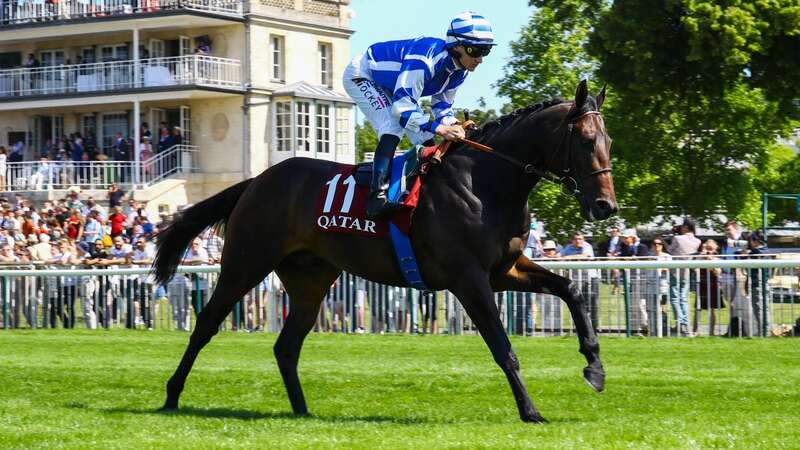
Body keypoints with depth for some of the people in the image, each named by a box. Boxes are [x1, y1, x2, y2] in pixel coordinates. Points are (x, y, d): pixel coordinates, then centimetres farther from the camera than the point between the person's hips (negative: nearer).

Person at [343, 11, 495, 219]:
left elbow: (442, 105, 1)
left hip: (389, 87, 9)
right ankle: (377, 196, -34)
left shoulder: (458, 71, -11)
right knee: (393, 128, -28)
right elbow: (402, 106, -41)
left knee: (424, 136, 1)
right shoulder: (425, 60, -39)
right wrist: (438, 128, -47)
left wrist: (453, 127, -20)